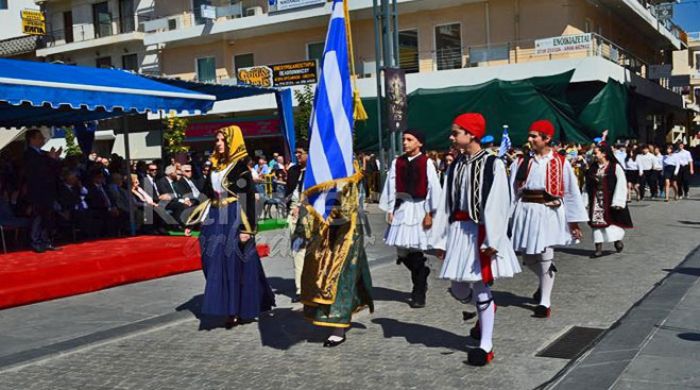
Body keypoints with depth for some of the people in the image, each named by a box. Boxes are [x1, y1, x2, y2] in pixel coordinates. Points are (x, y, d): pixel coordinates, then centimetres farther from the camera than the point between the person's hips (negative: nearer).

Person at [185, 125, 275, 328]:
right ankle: (232, 311, 14)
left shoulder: (240, 167, -7)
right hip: (215, 222, 7)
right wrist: (193, 221, 15)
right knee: (218, 265, 6)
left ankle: (240, 311, 4)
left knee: (235, 265, -5)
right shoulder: (215, 167, 14)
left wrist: (246, 228, -19)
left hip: (234, 222, -7)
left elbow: (247, 199, -13)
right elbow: (208, 197, 17)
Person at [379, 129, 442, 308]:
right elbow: (391, 186, 8)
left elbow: (433, 188, -7)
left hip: (419, 209, -4)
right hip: (401, 207, 4)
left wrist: (429, 213, -9)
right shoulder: (397, 162, 6)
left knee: (416, 251, -2)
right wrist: (390, 210, 5)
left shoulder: (426, 163, -6)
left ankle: (419, 294, 12)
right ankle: (422, 275, 37)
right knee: (402, 252, 8)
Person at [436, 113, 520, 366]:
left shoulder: (492, 164, -11)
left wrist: (490, 241, -19)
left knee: (480, 285, -1)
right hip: (458, 229, 6)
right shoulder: (456, 165, 7)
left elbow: (497, 205, -15)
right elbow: (447, 204, 9)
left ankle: (486, 345, 11)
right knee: (458, 287, 11)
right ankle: (486, 310, 43)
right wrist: (443, 238, 8)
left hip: (479, 231, -6)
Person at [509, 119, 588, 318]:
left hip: (549, 211, -3)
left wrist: (574, 221, 0)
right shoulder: (521, 162, 5)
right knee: (527, 257, 11)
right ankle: (545, 282, 41)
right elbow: (512, 190, 6)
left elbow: (571, 192, 1)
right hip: (526, 211, 4)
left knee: (545, 256, -6)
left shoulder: (560, 163, -2)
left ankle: (545, 301, 5)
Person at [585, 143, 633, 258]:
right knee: (597, 222, 3)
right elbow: (588, 185, 9)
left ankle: (618, 240, 29)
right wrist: (586, 200, 4)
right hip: (596, 201, 5)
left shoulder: (615, 167, -9)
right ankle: (598, 248, 8)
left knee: (612, 220, 3)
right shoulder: (593, 168, 7)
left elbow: (621, 185, -12)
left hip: (610, 201, -5)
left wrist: (617, 201, -17)